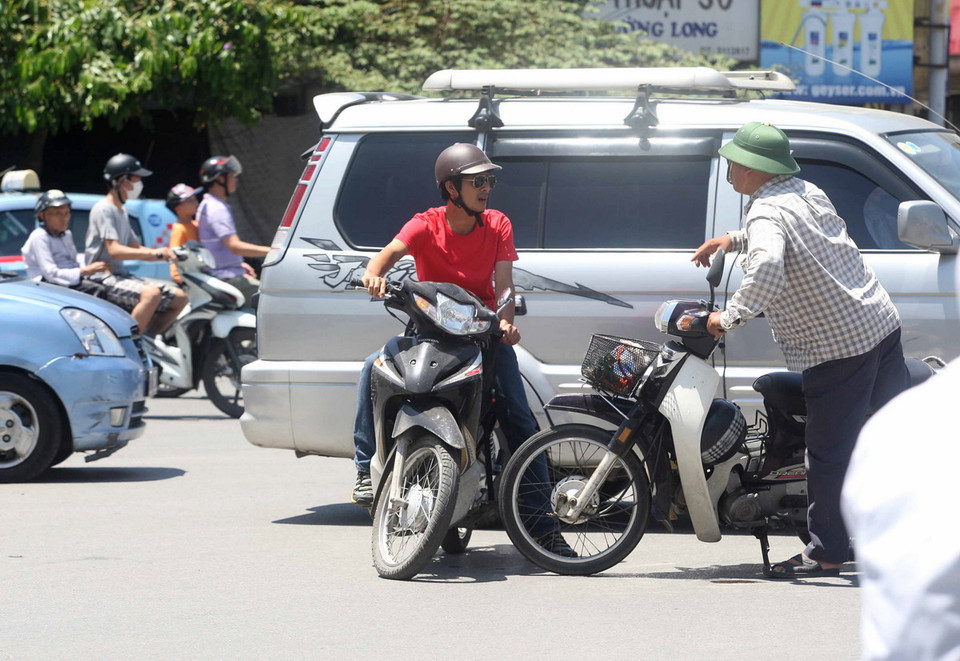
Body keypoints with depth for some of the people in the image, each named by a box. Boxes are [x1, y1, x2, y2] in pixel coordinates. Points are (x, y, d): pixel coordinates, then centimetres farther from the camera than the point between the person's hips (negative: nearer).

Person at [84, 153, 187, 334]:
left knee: (179, 298, 2)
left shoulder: (122, 212, 21)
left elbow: (135, 248, 22)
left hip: (122, 276, 10)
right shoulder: (104, 209, -10)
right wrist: (152, 253, -26)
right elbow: (114, 250, -21)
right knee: (151, 294, -35)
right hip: (104, 277, -10)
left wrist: (164, 254, 4)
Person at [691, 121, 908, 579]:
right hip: (882, 323, 9)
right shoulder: (806, 193, 10)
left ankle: (826, 554, 8)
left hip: (837, 348, -9)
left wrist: (730, 317, -29)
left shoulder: (767, 214, -18)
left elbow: (767, 268, -38)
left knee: (830, 455, 1)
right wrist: (733, 240, 28)